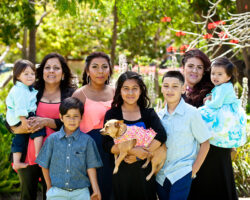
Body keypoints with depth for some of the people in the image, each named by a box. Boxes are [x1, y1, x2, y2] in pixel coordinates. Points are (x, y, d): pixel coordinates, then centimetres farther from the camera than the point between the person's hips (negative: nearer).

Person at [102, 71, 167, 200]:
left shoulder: (149, 113, 5)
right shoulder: (112, 114, 0)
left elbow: (161, 136, -10)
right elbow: (107, 144, -9)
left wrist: (140, 155, -19)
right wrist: (133, 150, -21)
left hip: (145, 170, 2)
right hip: (121, 172, -1)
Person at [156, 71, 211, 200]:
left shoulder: (191, 113, -7)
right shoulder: (159, 115, 6)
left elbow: (205, 144, -4)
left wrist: (194, 170, -6)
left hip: (182, 173, -4)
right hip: (161, 175, 5)